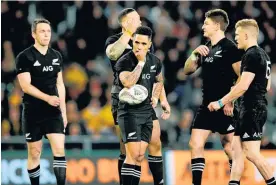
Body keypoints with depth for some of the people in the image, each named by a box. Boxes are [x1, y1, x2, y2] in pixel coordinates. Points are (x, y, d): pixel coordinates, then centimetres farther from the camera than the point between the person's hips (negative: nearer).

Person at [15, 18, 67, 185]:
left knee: (59, 149, -10)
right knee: (34, 153, 4)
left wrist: (63, 110, 13)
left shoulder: (57, 56, 9)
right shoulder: (24, 57, -7)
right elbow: (25, 86, -15)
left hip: (53, 112, 3)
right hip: (33, 113, -3)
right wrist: (47, 98, -26)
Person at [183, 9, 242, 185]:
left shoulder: (230, 48, -10)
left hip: (225, 108, -8)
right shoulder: (206, 48, 14)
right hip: (207, 106, 8)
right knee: (195, 144, 2)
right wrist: (195, 53, -1)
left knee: (231, 148, -1)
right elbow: (188, 70, 16)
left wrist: (231, 101, -18)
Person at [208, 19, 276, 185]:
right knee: (237, 147, 9)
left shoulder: (252, 55, -15)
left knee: (252, 153, -10)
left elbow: (243, 86, -22)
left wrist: (221, 102, -17)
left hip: (252, 109, -10)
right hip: (254, 108, 10)